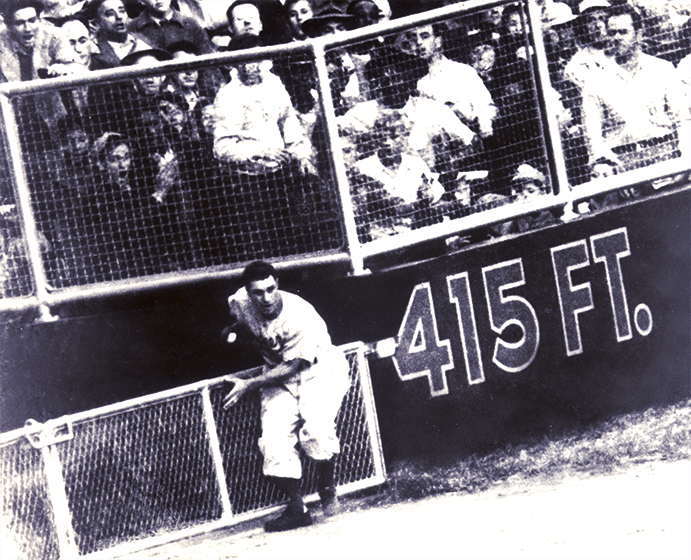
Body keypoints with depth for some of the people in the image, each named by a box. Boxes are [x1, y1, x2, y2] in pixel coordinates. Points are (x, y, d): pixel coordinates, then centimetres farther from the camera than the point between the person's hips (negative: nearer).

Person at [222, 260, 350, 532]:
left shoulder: (301, 317, -30)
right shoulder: (239, 302, -13)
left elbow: (291, 367, -24)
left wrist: (249, 385, -25)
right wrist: (235, 331, -6)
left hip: (319, 370, -5)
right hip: (278, 375, 5)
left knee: (315, 430, -28)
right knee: (273, 442, -12)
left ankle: (327, 487, 2)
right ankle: (296, 508, 4)